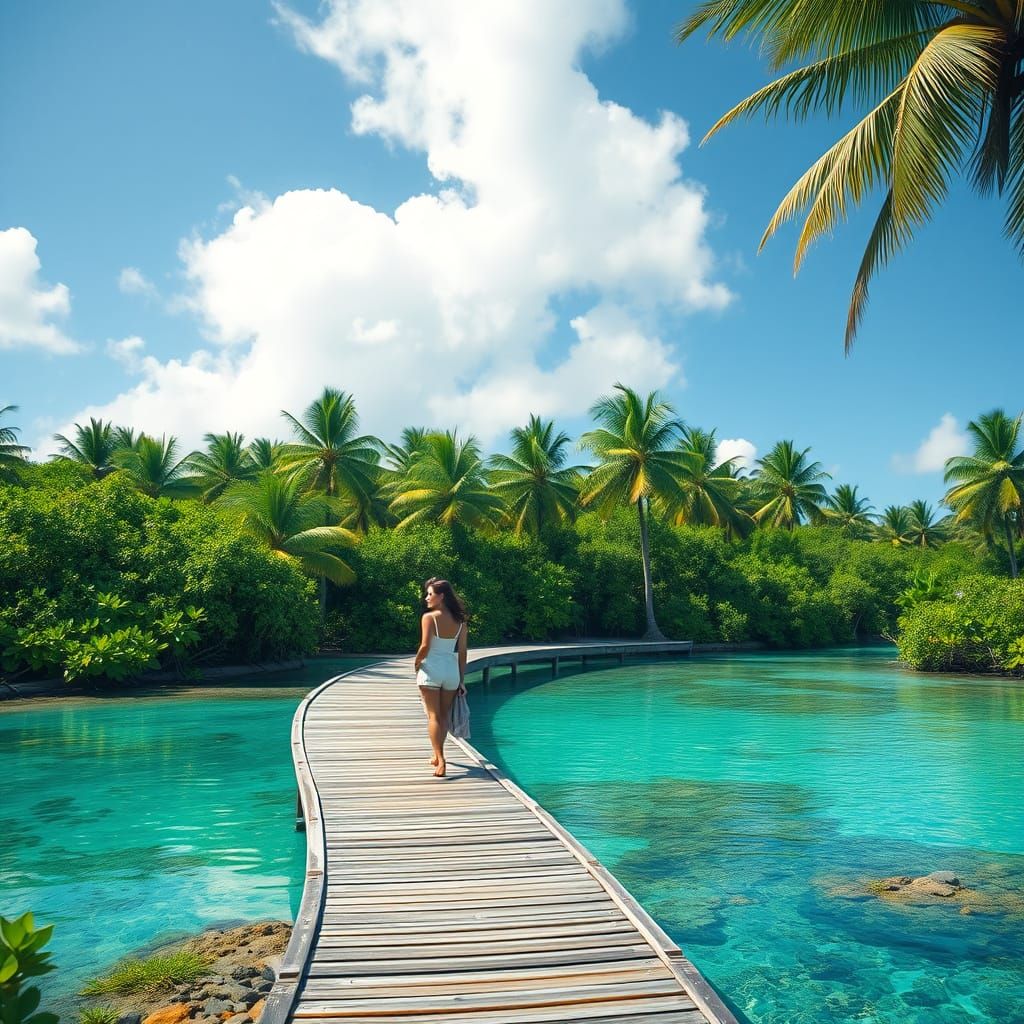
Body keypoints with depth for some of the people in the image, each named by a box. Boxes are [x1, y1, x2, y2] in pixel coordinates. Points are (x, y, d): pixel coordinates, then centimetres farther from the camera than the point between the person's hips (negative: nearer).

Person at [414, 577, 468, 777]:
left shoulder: (429, 617, -11)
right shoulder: (459, 620, 3)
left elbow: (425, 646, -18)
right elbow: (462, 652, 4)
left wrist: (416, 663, 2)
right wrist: (462, 680, 9)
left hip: (431, 669, -4)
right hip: (452, 671, 4)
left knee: (434, 716, 0)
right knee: (444, 715, 18)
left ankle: (440, 761, -10)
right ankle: (437, 755, 33)